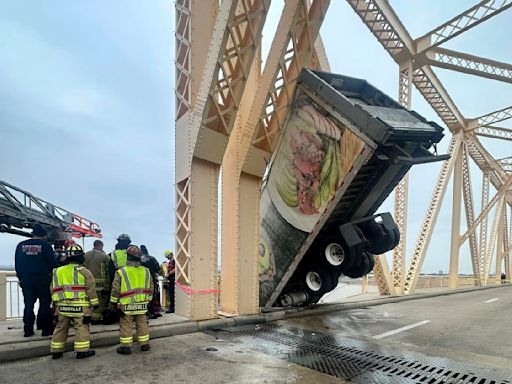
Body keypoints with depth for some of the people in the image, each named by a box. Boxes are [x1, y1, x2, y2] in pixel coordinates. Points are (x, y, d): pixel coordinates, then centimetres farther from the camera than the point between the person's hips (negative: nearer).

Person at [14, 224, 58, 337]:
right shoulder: (45, 245, -9)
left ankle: (28, 330, 13)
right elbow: (53, 263, -9)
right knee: (45, 304, 4)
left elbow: (17, 264, 10)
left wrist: (21, 277, 18)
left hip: (26, 279, 4)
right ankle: (46, 329, 6)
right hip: (42, 279, -4)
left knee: (28, 304, 11)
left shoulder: (21, 245, 6)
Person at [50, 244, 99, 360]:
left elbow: (53, 290, 14)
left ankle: (56, 351, 24)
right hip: (80, 306, -5)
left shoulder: (58, 271, 9)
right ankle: (82, 350, 3)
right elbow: (91, 289, -7)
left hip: (62, 305, 5)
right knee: (81, 327, 2)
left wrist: (56, 304, 23)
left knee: (61, 327, 16)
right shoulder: (84, 271, -8)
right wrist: (94, 302, 3)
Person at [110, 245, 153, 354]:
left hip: (127, 305, -4)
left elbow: (115, 290, -6)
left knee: (126, 325, 7)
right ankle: (144, 344, 21)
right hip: (142, 304, 4)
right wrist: (148, 299, 22)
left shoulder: (121, 272, -9)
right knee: (142, 324, 14)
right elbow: (150, 289, 11)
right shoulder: (146, 271, 4)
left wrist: (113, 303, 5)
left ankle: (125, 346, 12)